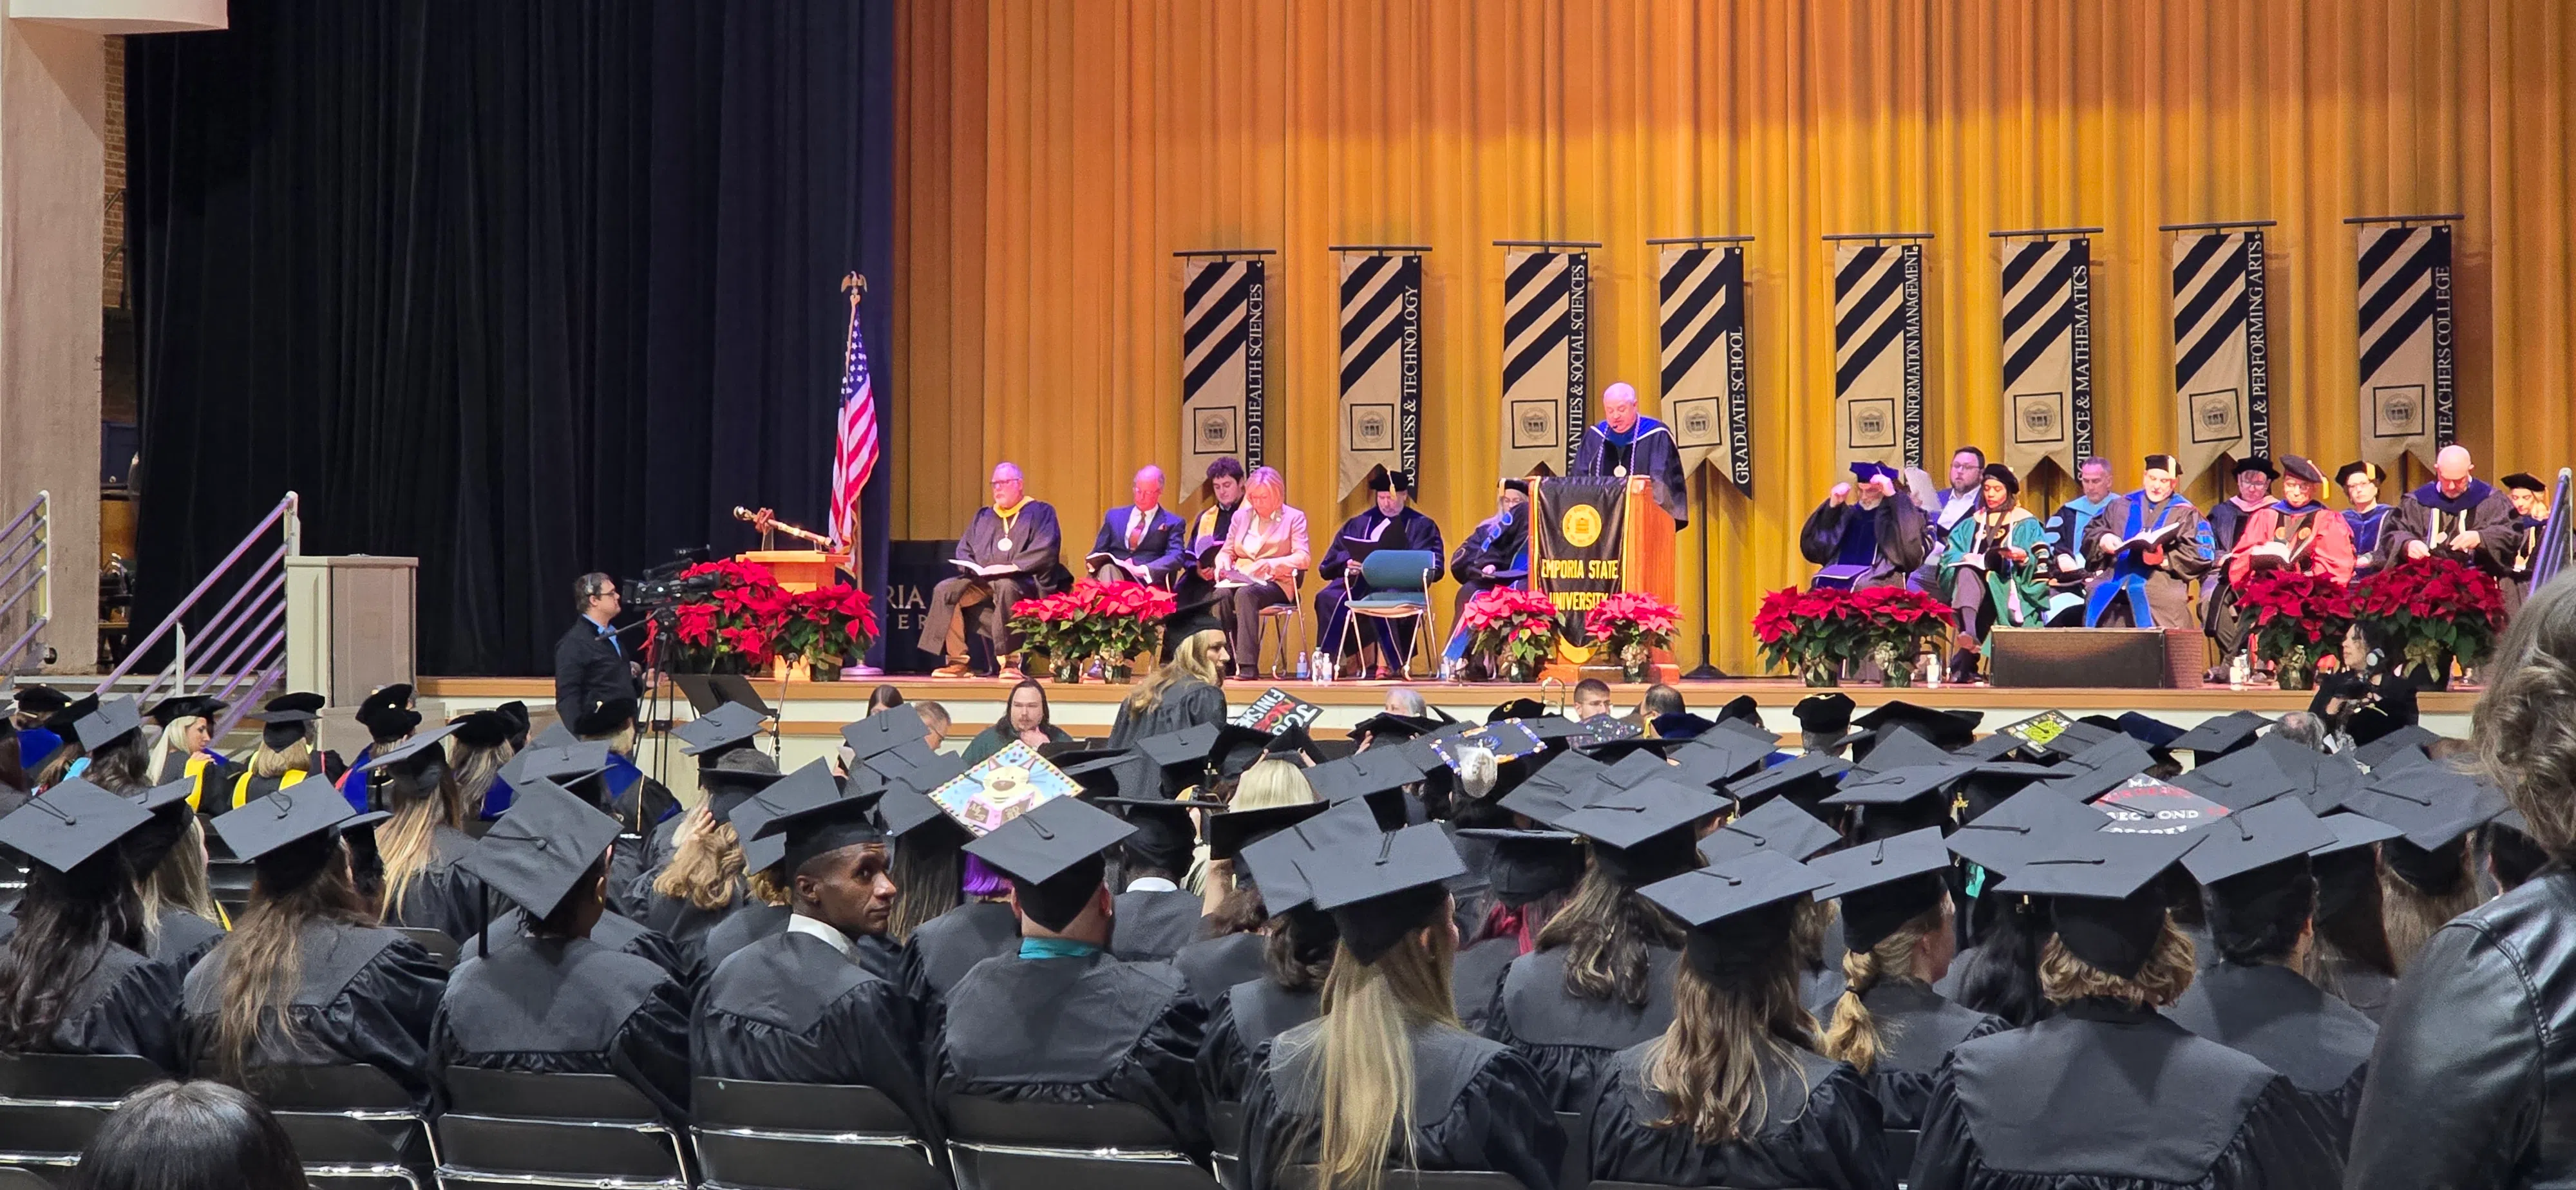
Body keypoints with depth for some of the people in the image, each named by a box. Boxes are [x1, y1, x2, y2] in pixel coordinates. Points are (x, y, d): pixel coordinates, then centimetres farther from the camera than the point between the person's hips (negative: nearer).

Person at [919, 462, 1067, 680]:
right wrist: (972, 567, -4)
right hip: (982, 581, 6)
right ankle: (957, 662, -19)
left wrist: (1011, 567, -19)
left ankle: (1010, 661, -39)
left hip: (1023, 582, -6)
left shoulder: (1040, 513, 6)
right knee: (945, 589, -17)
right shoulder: (984, 517, 24)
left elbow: (1044, 550, -9)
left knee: (1006, 587, -40)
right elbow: (964, 548, 20)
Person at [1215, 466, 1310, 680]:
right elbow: (1226, 552, 21)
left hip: (1276, 584, -4)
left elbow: (1304, 558, -5)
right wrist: (1224, 563, -5)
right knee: (1222, 593, -32)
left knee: (1246, 594, -37)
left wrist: (1272, 563, -22)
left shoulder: (1294, 518, 6)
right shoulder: (1241, 517, 20)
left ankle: (1247, 664, -43)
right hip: (1240, 580, 4)